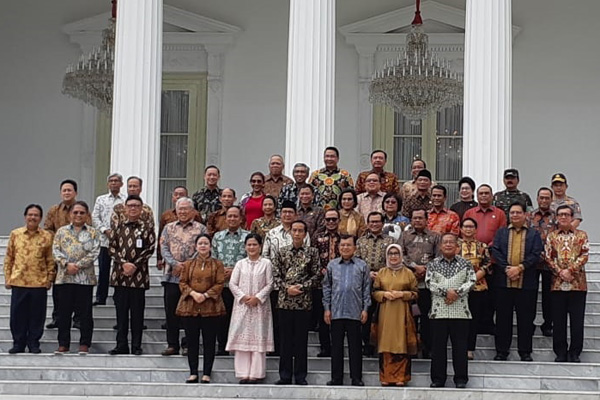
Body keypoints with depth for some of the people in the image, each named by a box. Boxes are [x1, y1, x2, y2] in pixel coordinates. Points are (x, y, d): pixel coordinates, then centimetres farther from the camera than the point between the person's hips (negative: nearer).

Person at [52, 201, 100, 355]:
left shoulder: (93, 233, 6)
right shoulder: (62, 231, 11)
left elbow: (94, 253, -4)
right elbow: (56, 251, 2)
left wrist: (78, 266, -13)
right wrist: (67, 264, -13)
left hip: (85, 278, -1)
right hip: (64, 277, 2)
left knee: (85, 313, 1)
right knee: (64, 312, 5)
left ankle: (84, 344, 9)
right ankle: (63, 344, 12)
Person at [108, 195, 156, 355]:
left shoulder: (148, 227, 4)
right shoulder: (118, 226, 10)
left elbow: (150, 249, -3)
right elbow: (112, 247, 5)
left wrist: (135, 265, -11)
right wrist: (124, 263, -10)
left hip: (139, 274, -2)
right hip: (120, 274, 2)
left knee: (137, 312, 2)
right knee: (121, 311, 5)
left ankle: (137, 346, 8)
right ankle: (121, 345, 11)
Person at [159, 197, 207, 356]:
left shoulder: (200, 229, 5)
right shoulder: (169, 228, 14)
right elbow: (164, 248, 5)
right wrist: (175, 264, -10)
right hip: (172, 276, 2)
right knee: (171, 311, 2)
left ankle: (188, 344, 8)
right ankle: (172, 344, 9)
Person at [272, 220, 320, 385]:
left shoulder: (312, 252, 4)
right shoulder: (282, 252, 9)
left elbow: (316, 275, 1)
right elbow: (276, 275, 5)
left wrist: (302, 287, -11)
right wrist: (287, 288, -10)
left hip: (304, 302, -1)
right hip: (284, 301, 2)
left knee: (301, 340, 3)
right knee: (285, 340, 5)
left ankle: (300, 376, 10)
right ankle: (285, 376, 11)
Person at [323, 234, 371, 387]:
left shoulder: (362, 266, 5)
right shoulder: (332, 265, 8)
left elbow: (366, 288, 6)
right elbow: (326, 287, 10)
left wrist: (365, 309, 0)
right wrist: (327, 308, 4)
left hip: (355, 312, -1)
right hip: (336, 311, 1)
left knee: (355, 346, 3)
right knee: (336, 346, 5)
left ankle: (356, 378, 9)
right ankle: (336, 378, 12)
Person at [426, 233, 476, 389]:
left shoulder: (465, 264, 8)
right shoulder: (433, 264, 9)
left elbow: (471, 281, -3)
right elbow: (429, 282, -3)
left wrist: (456, 293, -15)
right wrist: (446, 292, -14)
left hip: (460, 311, -1)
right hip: (438, 311, 1)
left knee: (460, 346, 1)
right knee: (438, 346, 4)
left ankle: (461, 379, 9)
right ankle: (438, 379, 11)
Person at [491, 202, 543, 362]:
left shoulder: (534, 234, 10)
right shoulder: (501, 233, 14)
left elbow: (536, 255, -2)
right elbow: (495, 252, 1)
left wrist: (519, 268, -14)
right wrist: (506, 269, -12)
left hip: (526, 283, -1)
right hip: (503, 281, 1)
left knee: (526, 318, 2)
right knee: (503, 317, 3)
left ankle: (525, 352, 10)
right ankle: (502, 351, 10)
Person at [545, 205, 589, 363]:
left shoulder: (581, 235, 7)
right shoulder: (551, 236, 11)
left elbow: (584, 256, -3)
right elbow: (548, 257, 4)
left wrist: (570, 270, -14)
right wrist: (560, 272, -11)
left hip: (578, 283, -1)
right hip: (558, 283, 1)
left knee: (577, 320, 0)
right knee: (558, 320, 3)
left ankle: (574, 353, 7)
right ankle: (560, 352, 10)